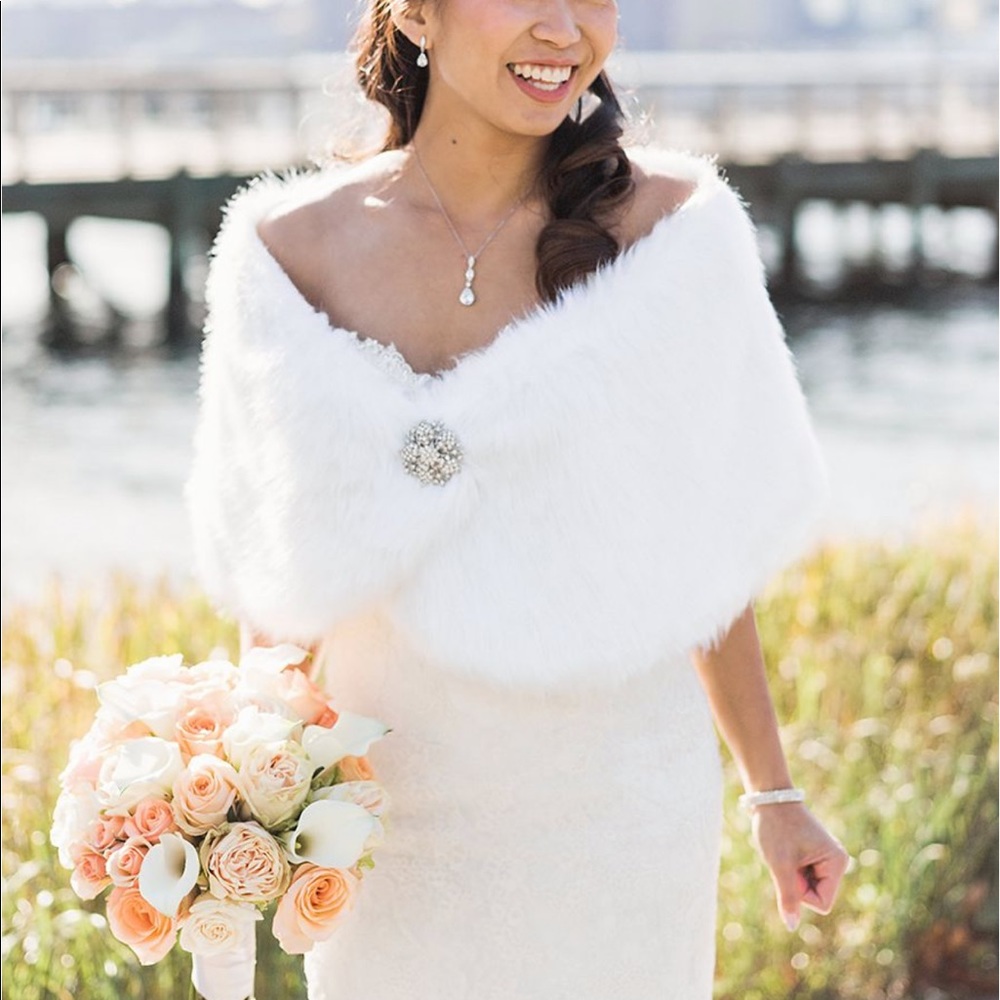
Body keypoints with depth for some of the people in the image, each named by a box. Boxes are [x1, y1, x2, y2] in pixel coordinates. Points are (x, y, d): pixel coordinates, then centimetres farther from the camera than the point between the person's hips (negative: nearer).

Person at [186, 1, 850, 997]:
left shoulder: (669, 225, -9)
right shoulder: (291, 245, -5)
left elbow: (707, 542, -1)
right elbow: (271, 559, 5)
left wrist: (774, 792, 4)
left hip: (614, 810, -1)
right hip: (384, 810, 1)